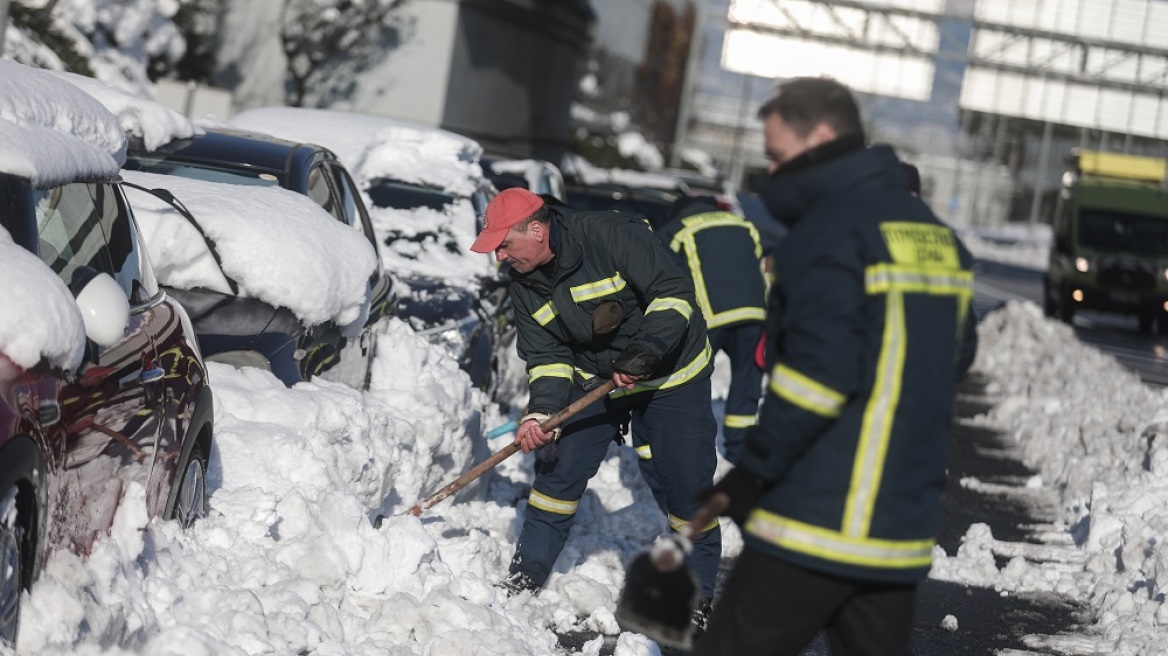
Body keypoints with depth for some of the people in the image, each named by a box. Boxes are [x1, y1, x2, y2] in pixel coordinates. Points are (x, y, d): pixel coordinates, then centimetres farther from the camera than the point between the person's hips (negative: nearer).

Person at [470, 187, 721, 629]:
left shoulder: (612, 235, -27)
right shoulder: (525, 284, -7)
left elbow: (674, 293, -25)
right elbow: (547, 356, -6)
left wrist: (646, 350, -34)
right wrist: (540, 411, -22)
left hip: (671, 376, -5)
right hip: (594, 378, 5)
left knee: (684, 487, -3)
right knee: (558, 467, -1)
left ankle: (698, 595, 13)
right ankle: (527, 573, 15)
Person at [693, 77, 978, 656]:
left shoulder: (832, 228, -13)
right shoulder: (933, 232, 14)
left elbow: (820, 367, -21)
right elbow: (956, 353, 21)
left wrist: (752, 472, -15)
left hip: (817, 521, -8)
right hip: (903, 524, 9)